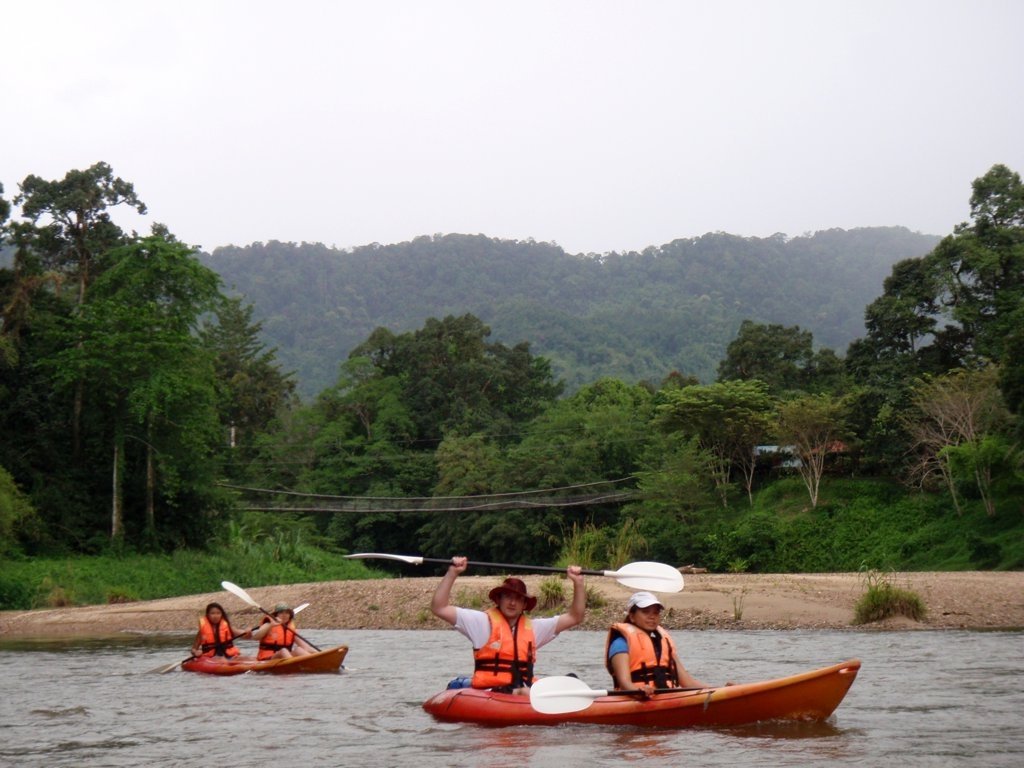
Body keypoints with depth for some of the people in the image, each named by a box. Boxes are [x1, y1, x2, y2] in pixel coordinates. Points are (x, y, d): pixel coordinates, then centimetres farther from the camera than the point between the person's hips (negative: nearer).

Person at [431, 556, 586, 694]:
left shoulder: (533, 627, 19)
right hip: (489, 694, -5)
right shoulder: (484, 622, 6)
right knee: (524, 694, -37)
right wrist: (452, 573, -7)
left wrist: (578, 583, 11)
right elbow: (439, 608, 0)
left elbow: (574, 617, 21)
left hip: (525, 691, 5)